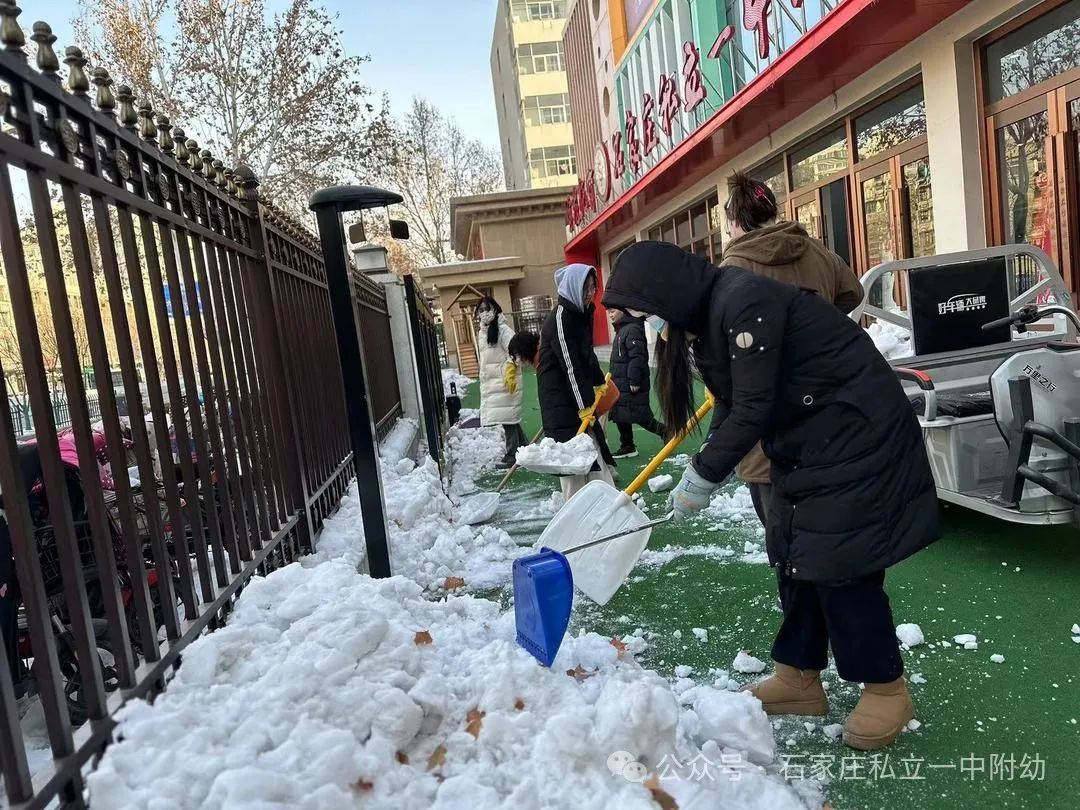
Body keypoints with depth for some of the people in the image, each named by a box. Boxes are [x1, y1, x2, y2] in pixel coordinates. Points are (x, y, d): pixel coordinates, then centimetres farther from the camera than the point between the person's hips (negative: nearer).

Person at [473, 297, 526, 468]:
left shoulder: (502, 328, -9)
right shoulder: (481, 332, 17)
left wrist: (510, 370, -24)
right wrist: (484, 378, 23)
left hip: (505, 380, -9)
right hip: (490, 382, 9)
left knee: (507, 415, -7)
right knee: (508, 416, 12)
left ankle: (513, 455, -1)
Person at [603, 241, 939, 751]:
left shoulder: (742, 301, -25)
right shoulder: (704, 319, 5)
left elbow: (753, 409, -26)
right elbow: (731, 408, 7)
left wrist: (702, 477, -17)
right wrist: (700, 473, -2)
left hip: (857, 431, -10)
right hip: (805, 440, 10)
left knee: (837, 561, -6)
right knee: (792, 552, 10)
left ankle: (886, 689, 12)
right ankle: (798, 677, 21)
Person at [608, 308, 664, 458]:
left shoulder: (632, 329, -17)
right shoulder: (621, 330, 14)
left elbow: (637, 357, -23)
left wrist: (634, 381, -23)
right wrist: (614, 376, 24)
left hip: (632, 385, -10)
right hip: (621, 384, 10)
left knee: (642, 417, -6)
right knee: (620, 416, 13)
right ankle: (627, 447, 22)